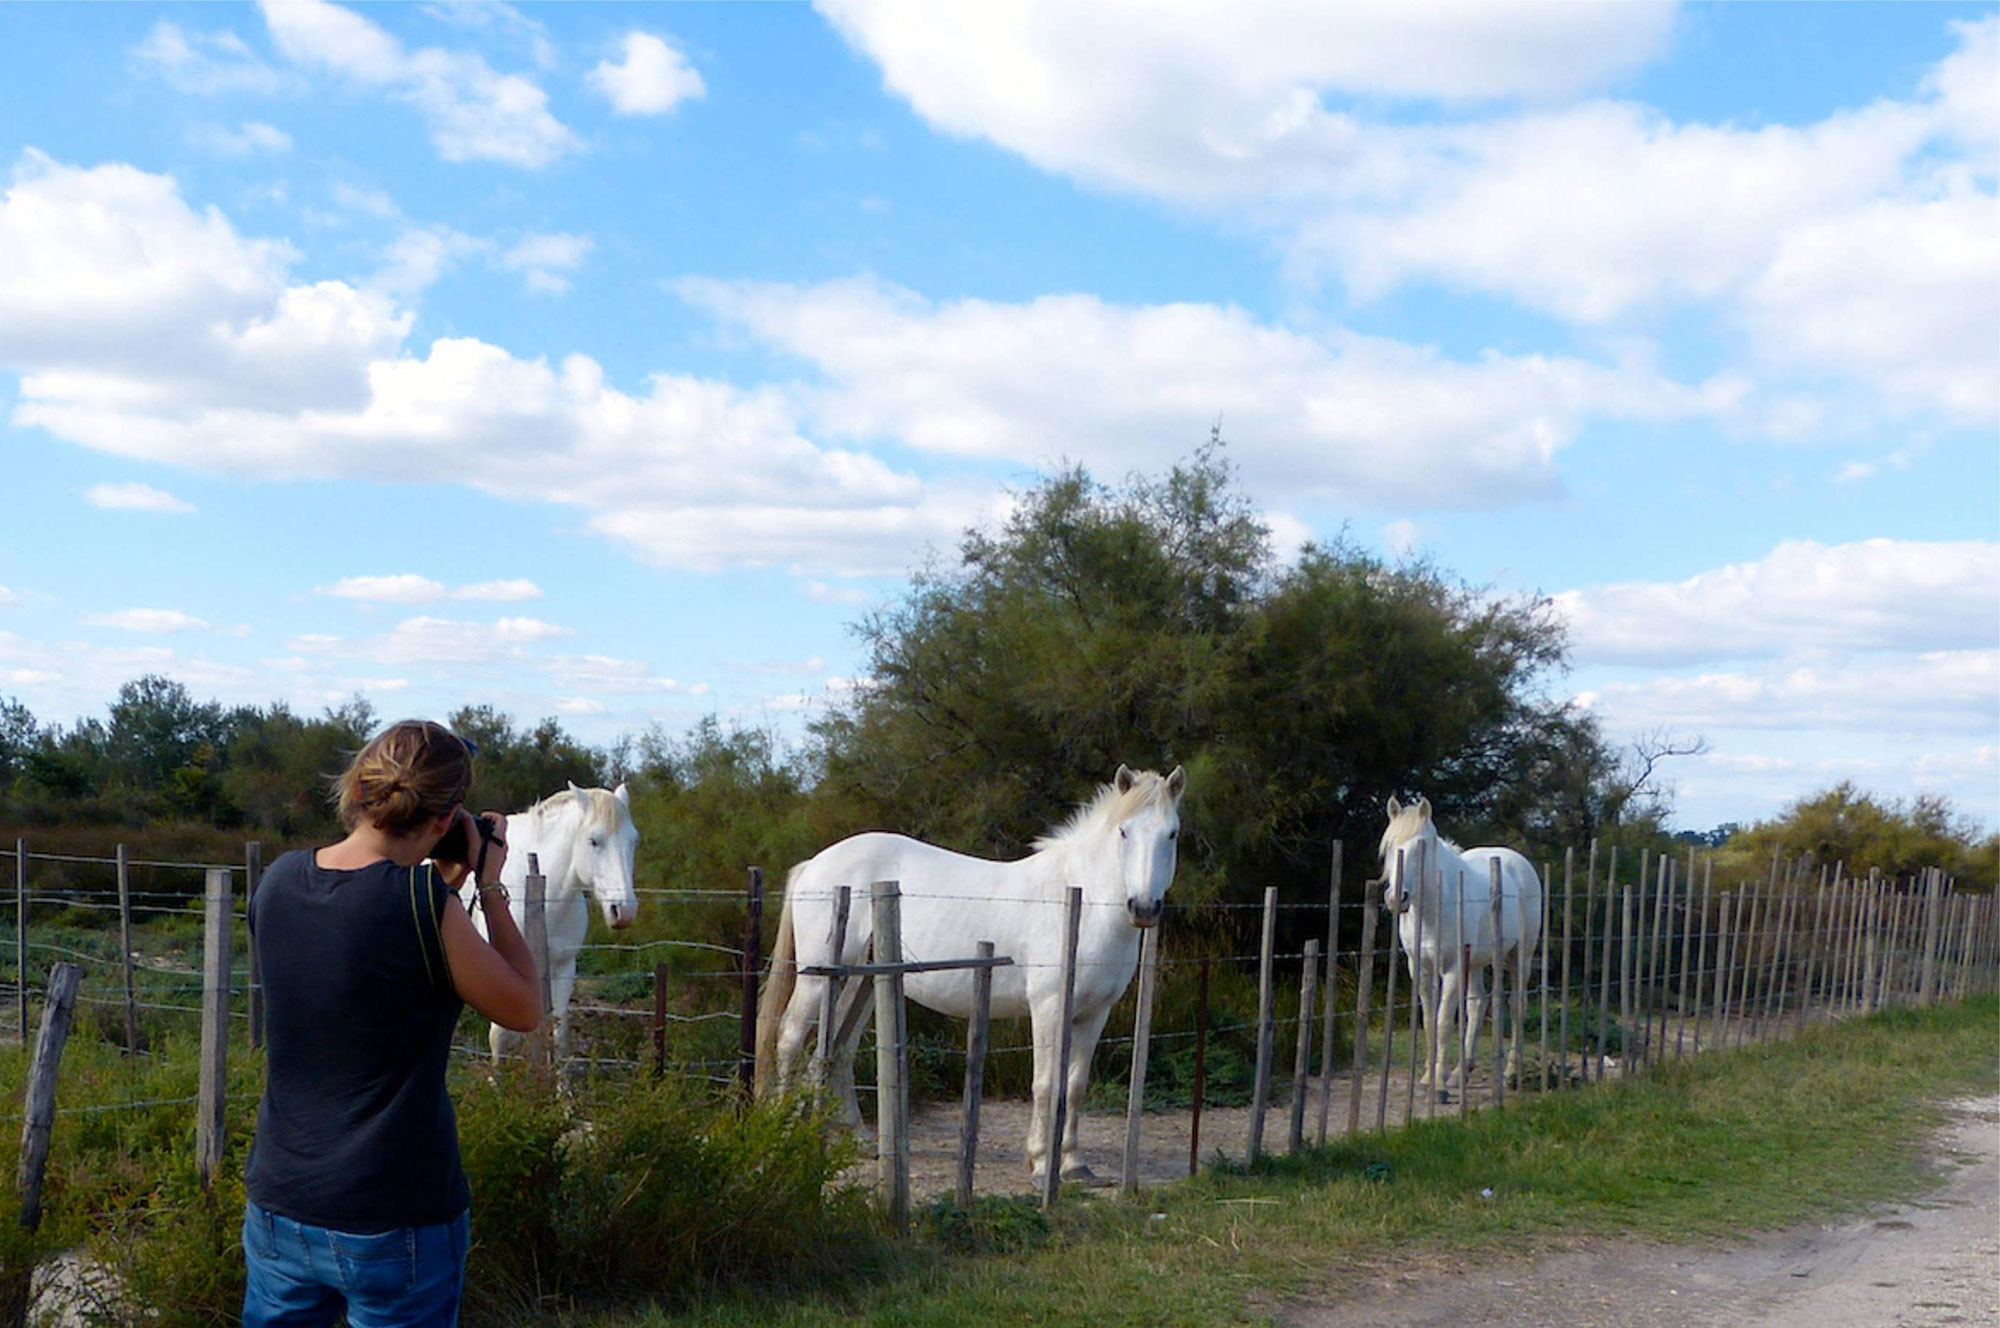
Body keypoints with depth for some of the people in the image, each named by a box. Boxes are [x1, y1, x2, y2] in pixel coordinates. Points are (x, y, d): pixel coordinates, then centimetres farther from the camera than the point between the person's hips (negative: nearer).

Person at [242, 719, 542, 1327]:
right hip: (397, 1222, -5)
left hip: (278, 1204, 5)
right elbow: (525, 1011, -6)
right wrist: (491, 887, 0)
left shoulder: (278, 882, -2)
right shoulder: (425, 907, -20)